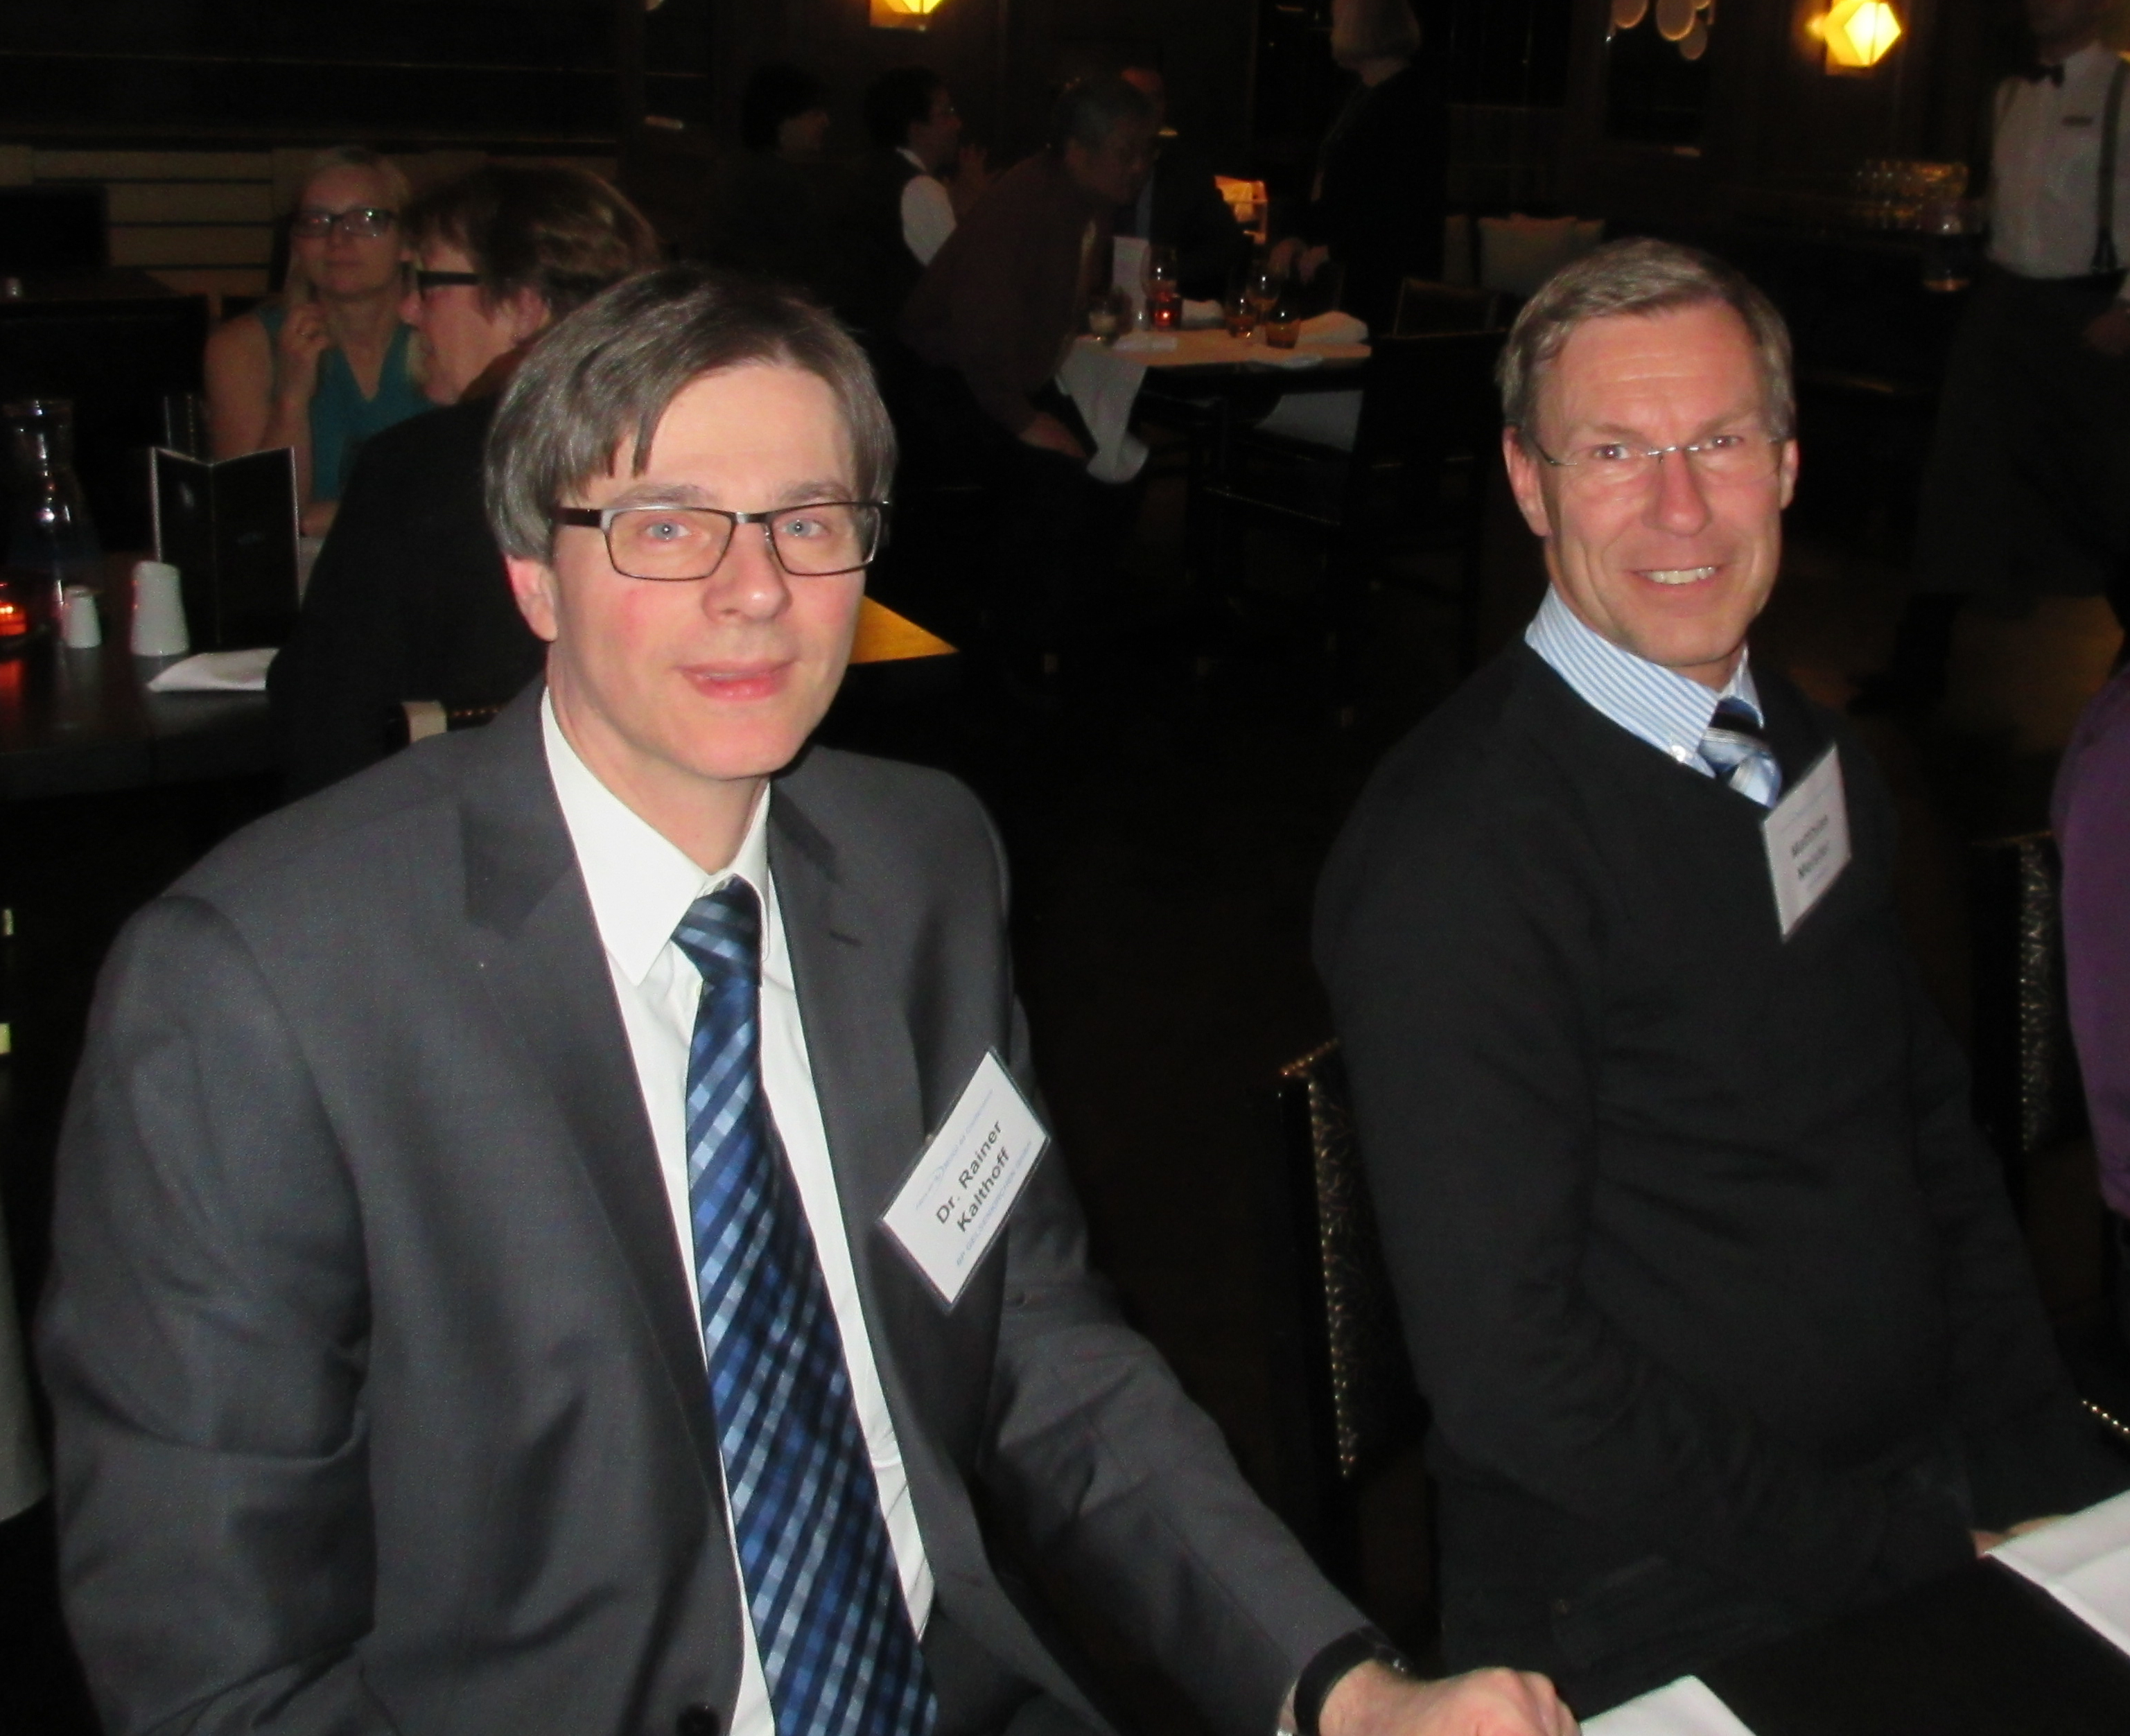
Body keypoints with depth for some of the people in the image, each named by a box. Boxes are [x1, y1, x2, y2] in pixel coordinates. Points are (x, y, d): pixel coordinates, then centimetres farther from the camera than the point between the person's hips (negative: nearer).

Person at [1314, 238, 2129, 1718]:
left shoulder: (1814, 756, 7)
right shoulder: (1455, 851, -17)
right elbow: (1507, 1365, -18)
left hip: (1936, 1514, 7)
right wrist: (1918, 1553, -13)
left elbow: (1935, 1142, 13)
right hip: (1663, 1627, -6)